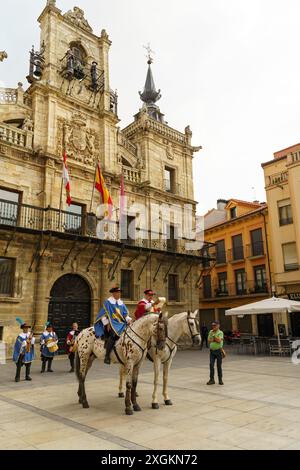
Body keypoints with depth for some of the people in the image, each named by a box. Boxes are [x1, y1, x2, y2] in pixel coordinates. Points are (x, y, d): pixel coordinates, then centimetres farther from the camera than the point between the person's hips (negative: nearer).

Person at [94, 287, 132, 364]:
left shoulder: (121, 303, 18)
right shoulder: (108, 302, 1)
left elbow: (126, 314, 15)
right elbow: (104, 314, -2)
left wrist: (128, 320, -4)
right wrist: (107, 323, -11)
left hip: (120, 324, 6)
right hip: (111, 324, -6)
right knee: (113, 335, -33)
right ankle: (107, 356, -29)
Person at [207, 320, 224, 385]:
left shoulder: (220, 332, -7)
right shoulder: (210, 332, 8)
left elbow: (219, 340, -21)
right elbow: (209, 340, 1)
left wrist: (213, 335, -15)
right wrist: (214, 340, -15)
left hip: (218, 350, -4)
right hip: (212, 351, 4)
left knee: (219, 365, 3)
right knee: (211, 365, 1)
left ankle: (220, 380, 15)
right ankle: (212, 379, 8)